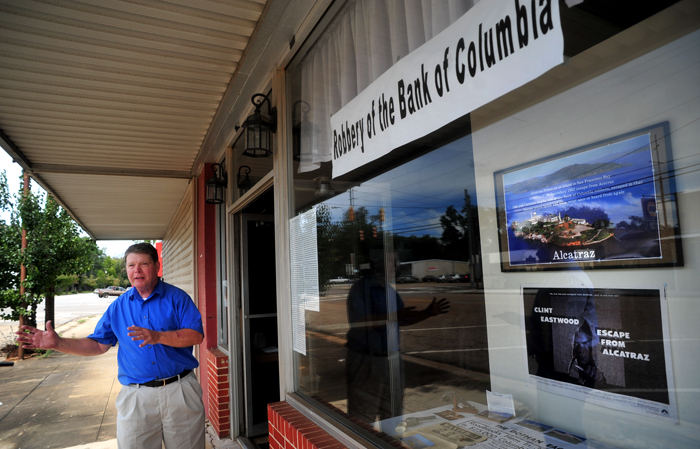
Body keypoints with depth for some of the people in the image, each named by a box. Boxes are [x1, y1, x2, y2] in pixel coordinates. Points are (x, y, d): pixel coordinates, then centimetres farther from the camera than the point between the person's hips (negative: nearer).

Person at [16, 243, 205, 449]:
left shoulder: (177, 297, -4)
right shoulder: (118, 306, 8)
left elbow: (196, 335, -13)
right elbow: (98, 345, 13)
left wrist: (157, 337, -24)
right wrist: (58, 343, 1)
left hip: (179, 391, -2)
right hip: (136, 397, 2)